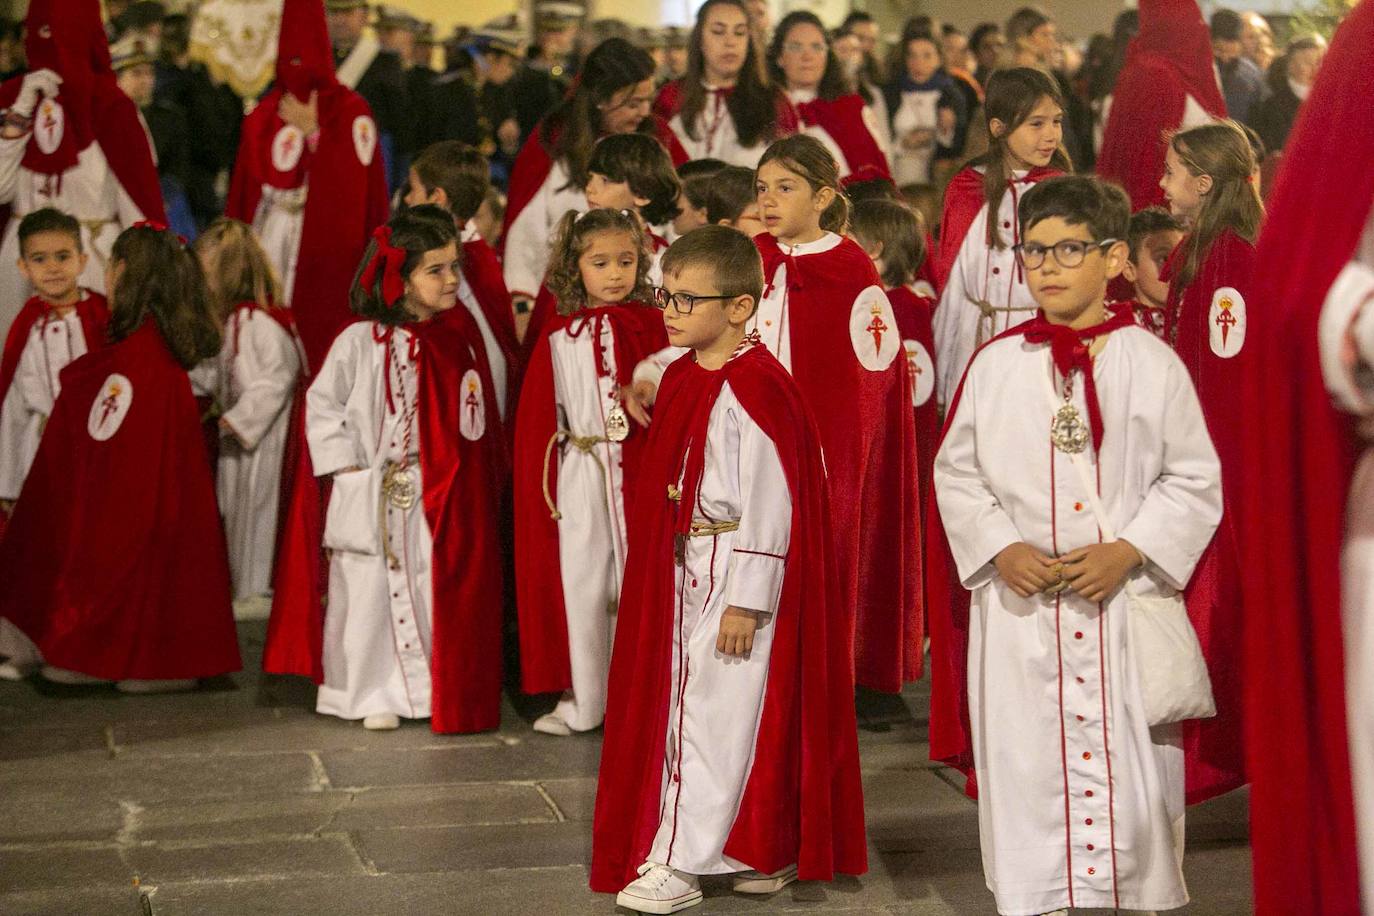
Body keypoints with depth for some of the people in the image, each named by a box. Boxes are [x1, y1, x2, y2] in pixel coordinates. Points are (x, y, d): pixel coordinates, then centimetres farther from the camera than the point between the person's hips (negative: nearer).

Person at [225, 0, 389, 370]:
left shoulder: (350, 111, 2)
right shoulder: (265, 114, 11)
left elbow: (358, 184, -6)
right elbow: (243, 193, 9)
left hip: (326, 243, -3)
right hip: (270, 240, 3)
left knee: (318, 336, -8)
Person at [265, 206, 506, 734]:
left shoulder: (459, 338, 1)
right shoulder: (360, 341, -9)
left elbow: (474, 415, 6)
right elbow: (322, 403, -5)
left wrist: (473, 480, -1)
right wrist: (345, 467, -9)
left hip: (438, 494, 3)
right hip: (371, 495, -3)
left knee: (439, 590, 6)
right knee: (369, 591, 5)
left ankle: (435, 690, 19)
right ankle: (372, 695, 17)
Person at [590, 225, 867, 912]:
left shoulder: (754, 388, -18)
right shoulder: (682, 378, 9)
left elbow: (770, 504, -20)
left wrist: (745, 601, -20)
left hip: (738, 576, -10)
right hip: (686, 572, 10)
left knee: (713, 713, -4)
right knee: (705, 709, 14)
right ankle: (766, 853, 26)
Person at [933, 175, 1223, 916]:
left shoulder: (1151, 362, 0)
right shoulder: (996, 364, 4)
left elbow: (1194, 479, 1)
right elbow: (956, 473, 7)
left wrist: (1128, 551, -12)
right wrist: (1002, 550, -8)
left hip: (1128, 603, -1)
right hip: (1019, 604, 1)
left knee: (1130, 768, 2)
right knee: (1026, 768, 5)